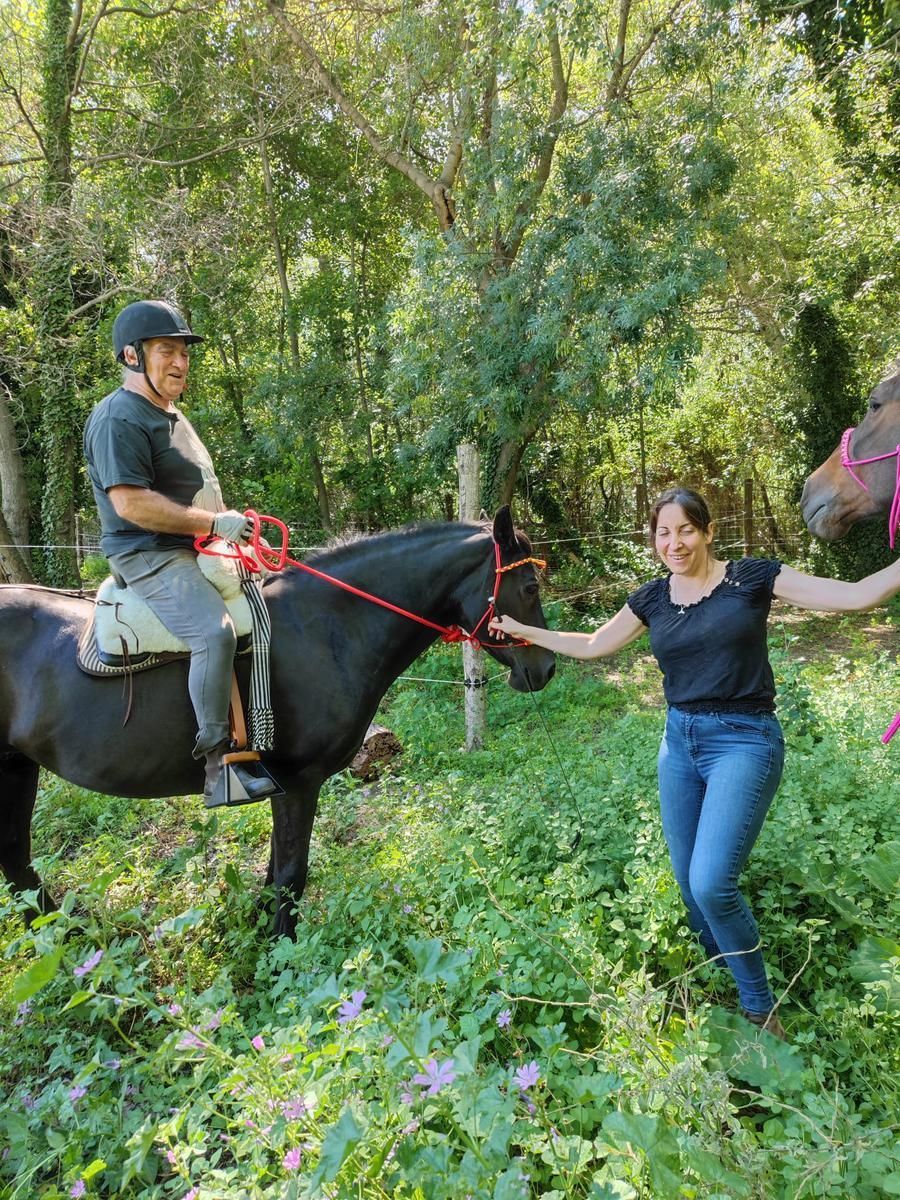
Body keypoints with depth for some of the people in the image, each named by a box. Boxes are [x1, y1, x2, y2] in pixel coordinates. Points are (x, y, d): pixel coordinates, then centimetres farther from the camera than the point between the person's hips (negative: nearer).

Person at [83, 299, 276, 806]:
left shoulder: (172, 414, 20)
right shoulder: (119, 418, -12)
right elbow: (131, 503, -23)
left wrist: (233, 524, 10)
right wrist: (215, 523, -22)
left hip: (197, 551, 10)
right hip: (149, 557, -10)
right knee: (216, 631, -33)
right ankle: (219, 763, -25)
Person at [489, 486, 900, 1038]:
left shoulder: (752, 577, -6)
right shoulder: (652, 597, 6)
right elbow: (592, 646, 15)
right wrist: (522, 630, 14)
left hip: (744, 740, -5)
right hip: (680, 741, 5)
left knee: (711, 884, -16)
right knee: (688, 883, 11)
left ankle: (761, 1009, 10)